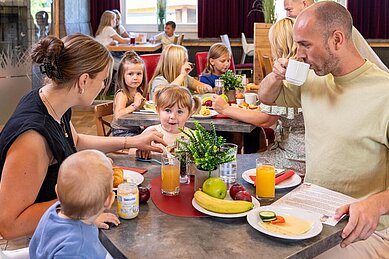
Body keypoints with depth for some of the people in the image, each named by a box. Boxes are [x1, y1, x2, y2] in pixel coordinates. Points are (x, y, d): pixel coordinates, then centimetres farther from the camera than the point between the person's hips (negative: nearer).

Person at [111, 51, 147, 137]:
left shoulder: (139, 92, 6)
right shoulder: (122, 94, -17)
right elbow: (117, 116, -32)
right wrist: (134, 105, -29)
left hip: (137, 129, 8)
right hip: (122, 132, -8)